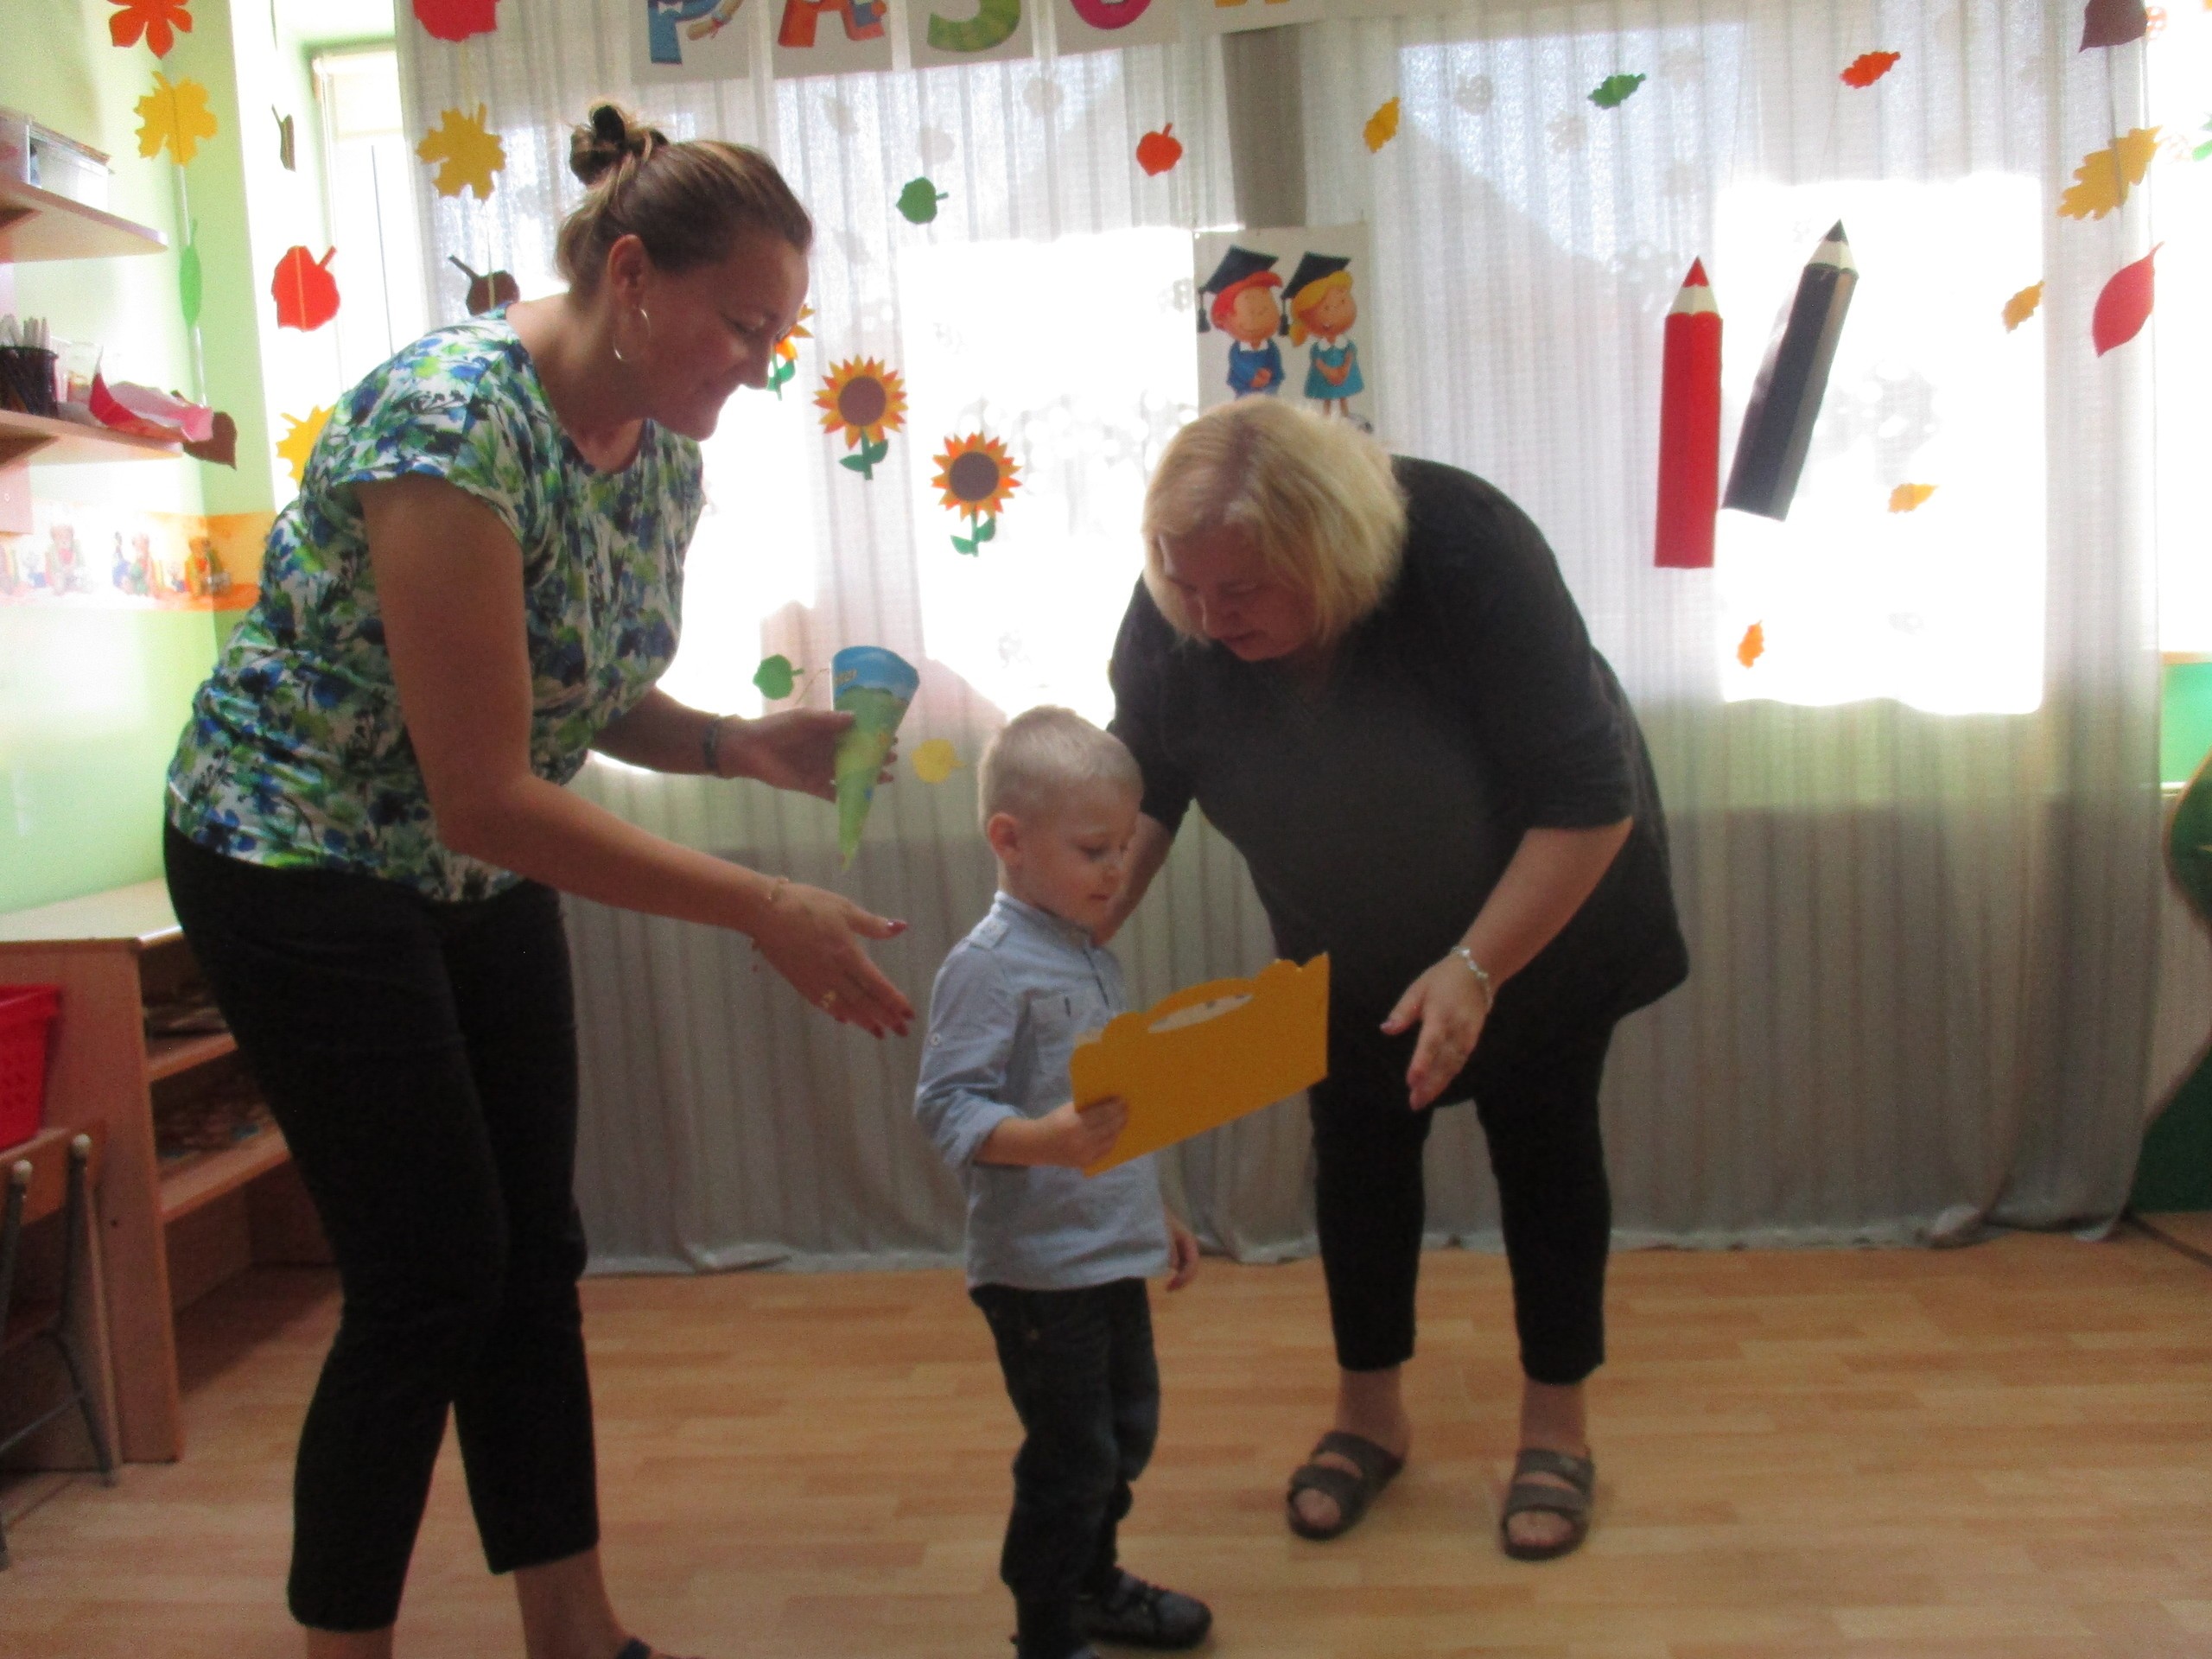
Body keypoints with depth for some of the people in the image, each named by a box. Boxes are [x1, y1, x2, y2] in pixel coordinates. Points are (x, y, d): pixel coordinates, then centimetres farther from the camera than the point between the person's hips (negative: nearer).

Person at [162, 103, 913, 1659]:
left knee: (536, 1255, 9)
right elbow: (485, 793, -30)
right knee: (432, 1278, -4)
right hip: (301, 860, -7)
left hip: (481, 872, 8)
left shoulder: (665, 453, -4)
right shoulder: (454, 422, -28)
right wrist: (766, 910, -30)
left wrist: (751, 743, -11)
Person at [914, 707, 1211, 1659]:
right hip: (1040, 1267, -9)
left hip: (1113, 1256, 9)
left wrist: (1155, 1216, 22)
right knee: (1071, 1457, 1)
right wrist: (1044, 1141, -40)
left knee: (1127, 1435, 21)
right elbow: (946, 1106, -23)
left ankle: (1094, 1582, 41)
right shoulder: (988, 965, -17)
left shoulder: (1092, 958, 11)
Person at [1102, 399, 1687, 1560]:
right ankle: (1368, 1412, 26)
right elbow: (1139, 795, -15)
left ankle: (1556, 1424, 23)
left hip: (1543, 901, -3)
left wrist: (1477, 968, -35)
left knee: (1543, 1140, 4)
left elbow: (1589, 800, -31)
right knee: (1356, 1142, 7)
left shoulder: (1466, 553, -35)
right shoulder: (1173, 612, -25)